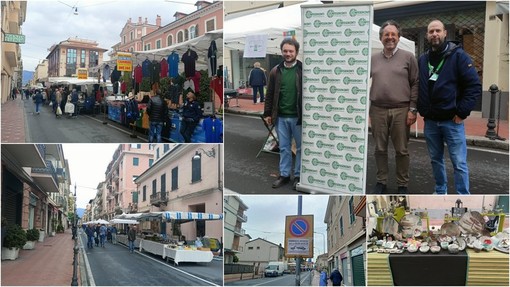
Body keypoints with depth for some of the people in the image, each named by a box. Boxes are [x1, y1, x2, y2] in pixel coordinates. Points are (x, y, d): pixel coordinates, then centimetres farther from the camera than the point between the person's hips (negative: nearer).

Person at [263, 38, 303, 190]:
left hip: (298, 117, -3)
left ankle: (298, 176, 20)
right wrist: (267, 113, 6)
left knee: (301, 148, 8)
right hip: (281, 117, 3)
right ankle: (284, 175, 23)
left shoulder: (304, 70, -6)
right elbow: (270, 94, 9)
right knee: (284, 148, 12)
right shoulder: (276, 71, 4)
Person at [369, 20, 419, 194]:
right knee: (380, 148, 10)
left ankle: (402, 185, 16)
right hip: (378, 110, 2)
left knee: (401, 150, 5)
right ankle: (381, 181, 22)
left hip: (401, 110, -2)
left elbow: (415, 84, 0)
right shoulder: (373, 59, 9)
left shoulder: (408, 57, 2)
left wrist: (412, 109, -6)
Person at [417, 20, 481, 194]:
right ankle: (440, 192, 26)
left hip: (452, 121, -4)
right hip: (430, 121, 5)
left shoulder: (458, 55, -5)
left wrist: (462, 113, -12)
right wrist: (421, 110, 8)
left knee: (459, 163, -3)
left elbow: (475, 86, -9)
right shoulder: (422, 60, 9)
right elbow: (417, 88, 19)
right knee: (436, 159, 13)